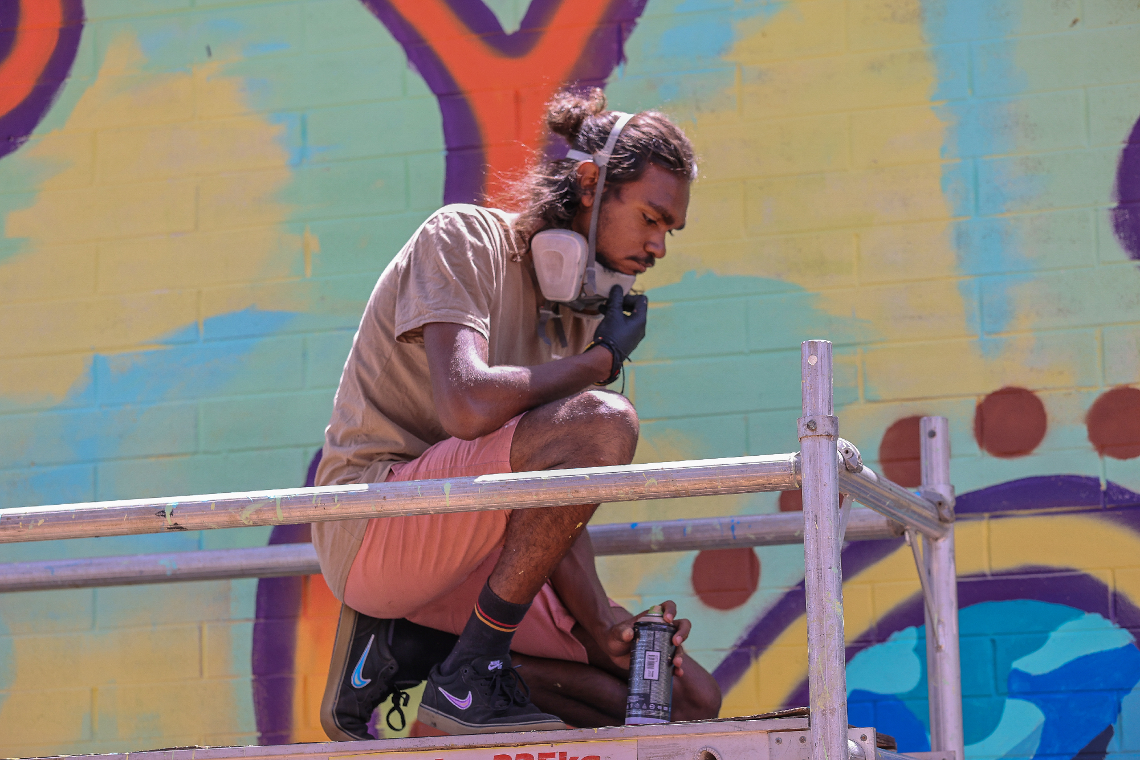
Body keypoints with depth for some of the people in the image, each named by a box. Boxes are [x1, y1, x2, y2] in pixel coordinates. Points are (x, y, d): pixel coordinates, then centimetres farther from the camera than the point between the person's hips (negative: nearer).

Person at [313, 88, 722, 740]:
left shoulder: (579, 310, 15)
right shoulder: (464, 238, -8)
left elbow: (551, 503, 8)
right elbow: (468, 405, -28)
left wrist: (604, 629, -8)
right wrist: (602, 360, -12)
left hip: (471, 557, 9)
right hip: (375, 519, -8)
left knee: (692, 703, 2)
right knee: (602, 424, -30)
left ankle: (409, 644, 2)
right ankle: (469, 671, -18)